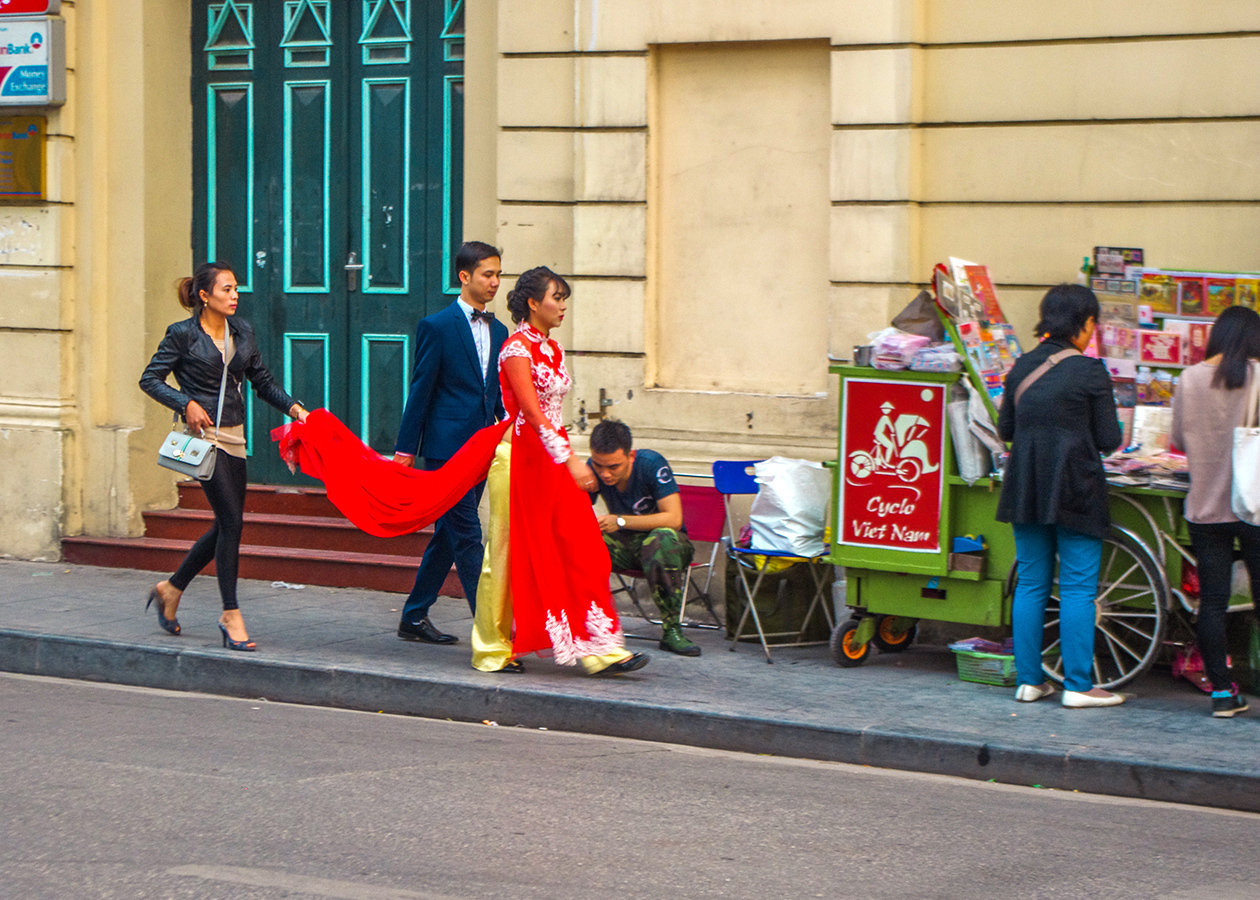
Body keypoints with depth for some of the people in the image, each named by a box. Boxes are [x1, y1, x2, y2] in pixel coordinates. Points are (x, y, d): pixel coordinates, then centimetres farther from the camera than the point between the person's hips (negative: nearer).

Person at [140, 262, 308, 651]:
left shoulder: (241, 331, 10)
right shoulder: (183, 334, -7)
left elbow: (262, 380, 15)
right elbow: (150, 379, -3)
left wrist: (291, 406, 0)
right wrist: (186, 403, -16)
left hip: (233, 435, 7)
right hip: (204, 433, -7)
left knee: (226, 524, 9)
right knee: (231, 520, -13)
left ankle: (171, 589, 29)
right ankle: (231, 616, -6)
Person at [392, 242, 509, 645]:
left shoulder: (498, 331, 14)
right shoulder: (437, 327, -6)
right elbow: (420, 390, -6)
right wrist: (405, 448, -6)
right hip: (447, 446, -7)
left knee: (448, 535, 12)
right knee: (467, 536, -9)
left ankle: (414, 617, 22)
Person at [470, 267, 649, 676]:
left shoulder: (553, 349, 13)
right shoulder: (516, 348, -14)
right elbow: (532, 413, -21)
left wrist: (568, 458, 18)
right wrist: (570, 460, -26)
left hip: (554, 456, 8)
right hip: (521, 457, -8)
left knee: (580, 552, 1)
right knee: (511, 554, 2)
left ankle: (600, 649, 0)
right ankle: (494, 649, 13)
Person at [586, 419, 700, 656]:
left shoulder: (651, 464, -22)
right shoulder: (593, 469, -9)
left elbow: (673, 519, -26)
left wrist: (620, 521, -30)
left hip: (667, 544, -3)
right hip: (624, 546, 3)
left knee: (663, 537, -40)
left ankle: (671, 630, -32)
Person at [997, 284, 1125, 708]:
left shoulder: (1022, 367, 5)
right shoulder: (1090, 372, -10)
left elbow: (1005, 429, 11)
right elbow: (1108, 439, -7)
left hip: (1025, 491, 5)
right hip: (1075, 493, -5)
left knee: (1030, 585, 11)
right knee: (1078, 589, 0)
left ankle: (1029, 680, 13)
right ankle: (1078, 685, 0)